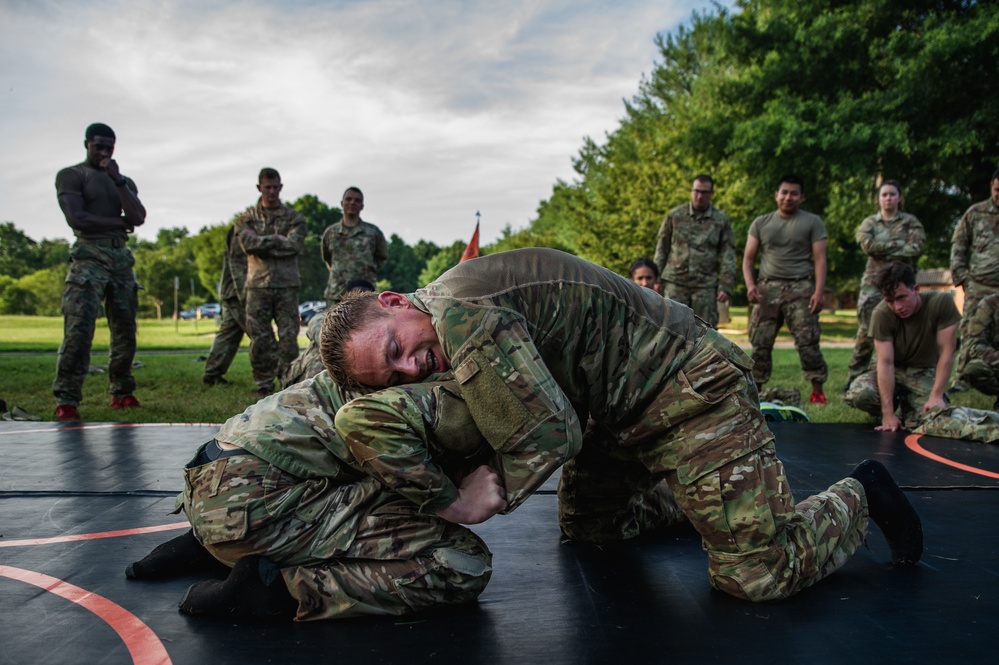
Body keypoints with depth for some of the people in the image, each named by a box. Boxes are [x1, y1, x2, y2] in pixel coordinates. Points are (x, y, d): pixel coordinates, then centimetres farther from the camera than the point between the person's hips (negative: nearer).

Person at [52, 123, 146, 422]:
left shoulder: (124, 181, 20)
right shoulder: (70, 175, 4)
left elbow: (139, 217, 3)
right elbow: (76, 218, -10)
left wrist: (117, 180, -6)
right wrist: (120, 223, -1)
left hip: (121, 257, 6)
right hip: (89, 256, -6)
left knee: (125, 330, 5)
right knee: (79, 329, -15)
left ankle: (122, 394, 14)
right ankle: (66, 400, -15)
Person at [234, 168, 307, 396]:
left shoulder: (294, 217, 11)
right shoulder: (246, 218, 13)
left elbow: (295, 244, -7)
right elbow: (248, 242, -6)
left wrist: (262, 244, -6)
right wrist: (276, 240, -7)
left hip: (287, 284, 0)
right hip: (258, 284, 0)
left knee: (289, 336, -2)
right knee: (259, 337, 0)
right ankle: (263, 384, 9)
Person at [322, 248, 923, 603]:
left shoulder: (461, 314, -29)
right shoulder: (445, 347, 3)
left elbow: (552, 434, -29)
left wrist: (483, 499, -18)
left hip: (690, 388, -10)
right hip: (622, 411, 10)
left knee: (761, 573, -10)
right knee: (586, 527, 23)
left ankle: (860, 496, 17)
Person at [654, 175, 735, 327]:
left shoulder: (721, 220, 5)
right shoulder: (675, 215, 6)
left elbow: (727, 256, 3)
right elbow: (662, 249, 10)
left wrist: (726, 286, -5)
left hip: (706, 284, 0)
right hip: (675, 282, 0)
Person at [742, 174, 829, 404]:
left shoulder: (812, 222, 9)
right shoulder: (761, 223, 15)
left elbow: (819, 259, 2)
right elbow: (748, 258, 12)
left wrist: (818, 292, -10)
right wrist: (750, 284, -6)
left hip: (800, 288, -2)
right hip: (768, 288, 2)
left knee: (807, 341, -9)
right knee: (760, 342, -1)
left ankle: (817, 391, -3)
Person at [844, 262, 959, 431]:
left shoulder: (941, 303, -22)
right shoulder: (882, 314, -23)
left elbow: (947, 352, -18)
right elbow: (885, 363, -25)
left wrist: (936, 396, -24)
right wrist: (888, 414, -29)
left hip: (925, 372, 0)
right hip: (894, 371, 0)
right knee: (857, 394, -30)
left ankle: (909, 405, 10)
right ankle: (897, 399, 6)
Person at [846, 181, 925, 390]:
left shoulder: (911, 222, 12)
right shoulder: (869, 223, 12)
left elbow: (915, 248, -5)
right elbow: (868, 245, -8)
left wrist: (884, 252, -9)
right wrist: (899, 244, -8)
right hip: (873, 283, 0)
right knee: (866, 333, -5)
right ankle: (855, 378, 1)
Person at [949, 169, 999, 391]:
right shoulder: (976, 213, 6)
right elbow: (958, 245, 9)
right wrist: (961, 276, 2)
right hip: (978, 286, 0)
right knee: (969, 331, 0)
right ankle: (963, 379, 6)